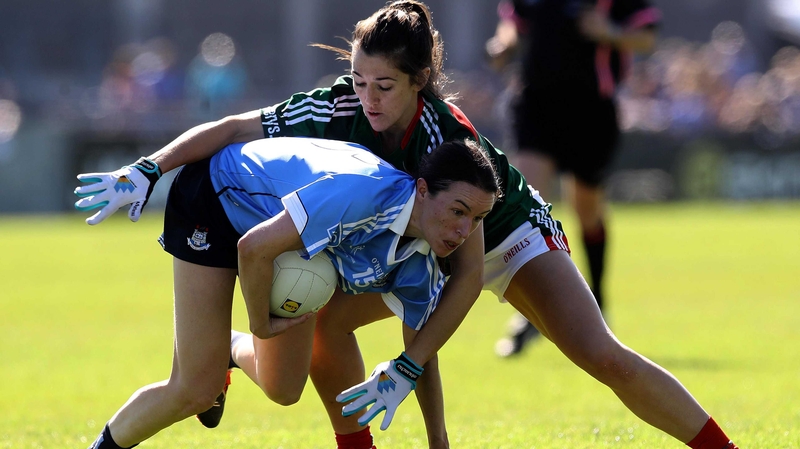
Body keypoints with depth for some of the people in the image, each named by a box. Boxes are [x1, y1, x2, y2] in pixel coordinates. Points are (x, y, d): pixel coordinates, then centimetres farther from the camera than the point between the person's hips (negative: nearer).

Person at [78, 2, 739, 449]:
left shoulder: (449, 139, -38)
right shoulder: (341, 110, -27)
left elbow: (467, 274, -38)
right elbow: (235, 128, -25)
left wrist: (406, 369, -44)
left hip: (507, 233, -5)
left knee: (603, 357, -20)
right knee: (326, 314, -16)